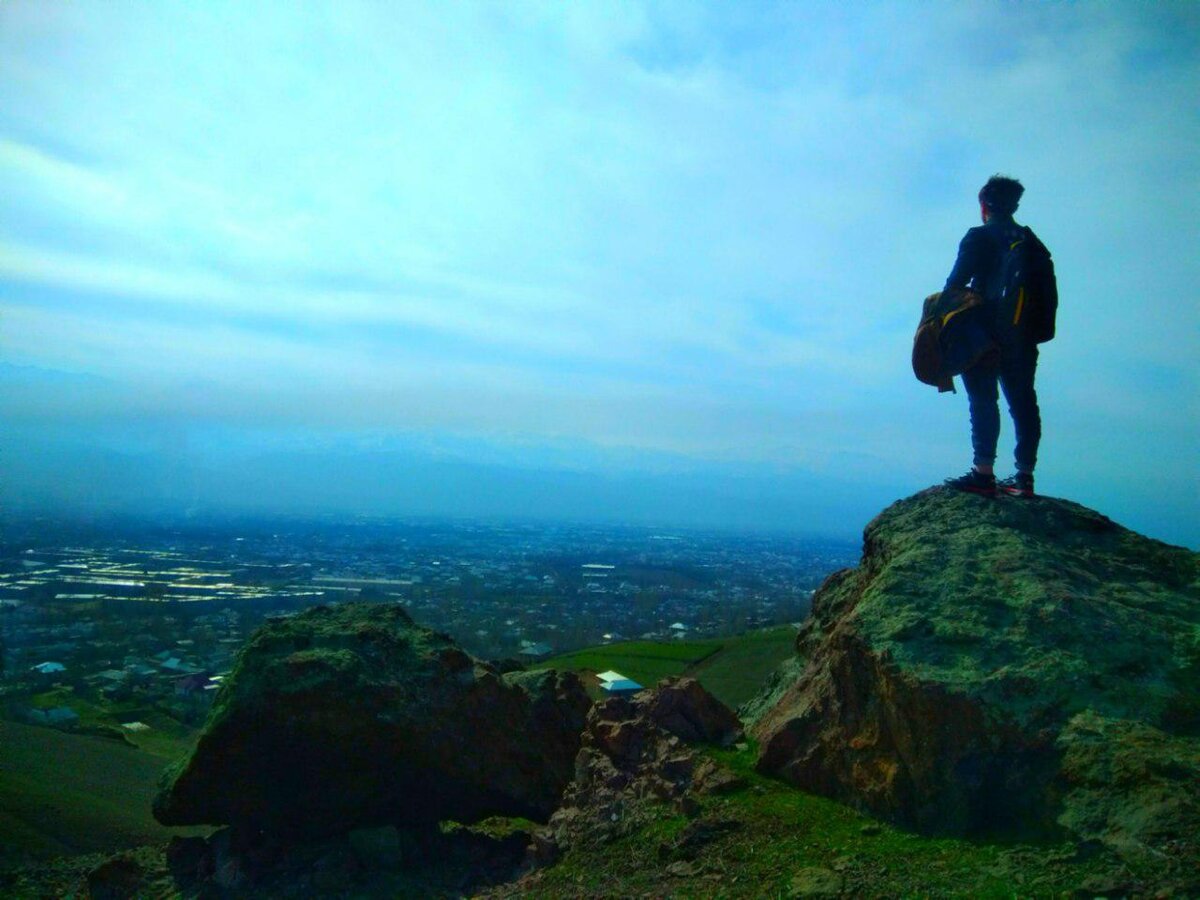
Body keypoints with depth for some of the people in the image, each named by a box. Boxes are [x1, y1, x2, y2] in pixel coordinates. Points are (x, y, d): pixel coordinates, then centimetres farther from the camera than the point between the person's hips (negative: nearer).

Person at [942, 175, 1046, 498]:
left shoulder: (979, 238, -4)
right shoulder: (1031, 241, 14)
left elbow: (956, 283, -10)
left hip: (987, 334, -6)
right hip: (1024, 335, 6)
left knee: (983, 401, -7)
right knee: (1023, 403, 7)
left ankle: (984, 474, -10)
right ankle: (1024, 477, 10)